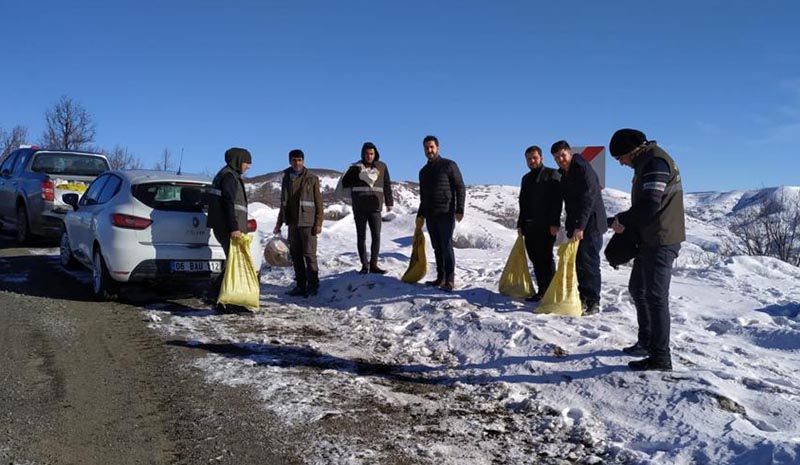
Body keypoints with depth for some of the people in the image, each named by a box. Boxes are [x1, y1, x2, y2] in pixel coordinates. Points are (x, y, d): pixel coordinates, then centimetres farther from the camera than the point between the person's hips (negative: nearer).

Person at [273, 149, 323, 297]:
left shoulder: (312, 178, -2)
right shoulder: (286, 178, 13)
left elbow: (318, 202, -4)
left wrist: (318, 223, -11)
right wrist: (279, 223, 18)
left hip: (307, 222, -5)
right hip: (292, 222, 5)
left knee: (309, 254, -5)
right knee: (295, 255, 7)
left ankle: (312, 285, 2)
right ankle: (300, 284, 15)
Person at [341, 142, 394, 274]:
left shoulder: (381, 166, 7)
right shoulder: (356, 167, 1)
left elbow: (387, 185, 13)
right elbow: (345, 182, 1)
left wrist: (389, 202, 13)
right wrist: (359, 179, -12)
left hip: (375, 207, 1)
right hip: (359, 208, -1)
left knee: (376, 236, -3)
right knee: (361, 237, 5)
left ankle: (373, 264, 6)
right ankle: (364, 265, 12)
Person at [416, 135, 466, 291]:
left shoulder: (449, 165, -1)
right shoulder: (423, 171, 17)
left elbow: (460, 188, -5)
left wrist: (459, 209, -13)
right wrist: (420, 215, 18)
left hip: (446, 213, -6)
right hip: (430, 215, 6)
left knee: (446, 246, -9)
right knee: (437, 248, 9)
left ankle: (449, 280, -6)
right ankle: (440, 278, 15)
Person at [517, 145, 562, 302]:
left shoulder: (552, 175, 0)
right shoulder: (526, 178, 21)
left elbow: (557, 200, -9)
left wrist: (554, 223, -17)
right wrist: (520, 224, 17)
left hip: (546, 225, -7)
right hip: (530, 225, 7)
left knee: (545, 257, -7)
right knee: (535, 258, 6)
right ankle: (542, 290, 11)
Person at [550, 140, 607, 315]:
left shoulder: (583, 169, -14)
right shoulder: (565, 175, 14)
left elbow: (588, 199, -23)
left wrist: (580, 226, -29)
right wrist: (570, 226, 14)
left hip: (590, 224, -9)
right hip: (575, 226, 9)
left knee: (589, 264, -8)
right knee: (578, 263, 11)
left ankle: (592, 303, -4)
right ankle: (583, 298, 20)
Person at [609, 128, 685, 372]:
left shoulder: (655, 162, -17)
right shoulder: (646, 162, 16)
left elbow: (650, 204, -24)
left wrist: (623, 220, -11)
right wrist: (625, 221, 7)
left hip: (661, 240, -11)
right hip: (650, 239, 11)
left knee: (655, 296, -8)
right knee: (638, 288, 20)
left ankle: (661, 358, -2)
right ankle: (646, 342, 33)